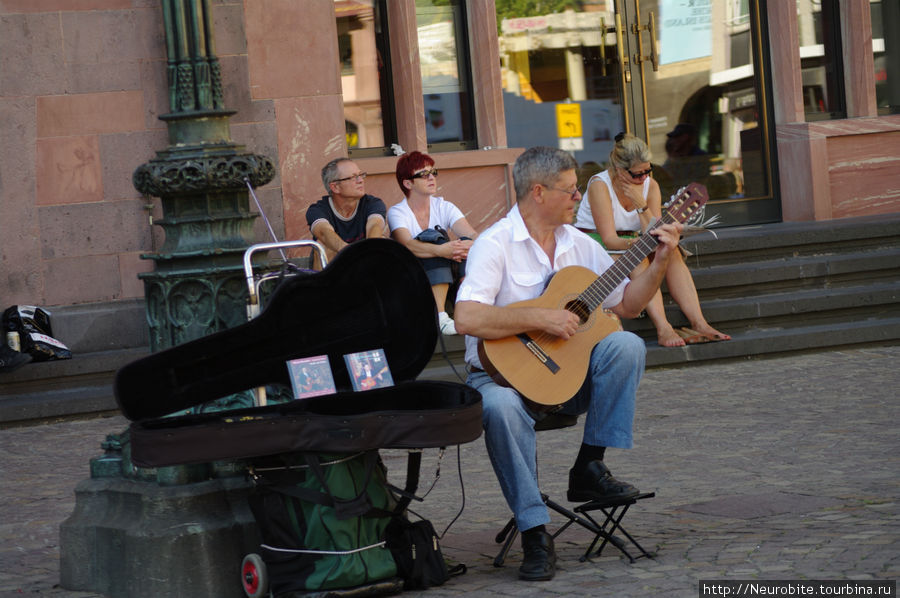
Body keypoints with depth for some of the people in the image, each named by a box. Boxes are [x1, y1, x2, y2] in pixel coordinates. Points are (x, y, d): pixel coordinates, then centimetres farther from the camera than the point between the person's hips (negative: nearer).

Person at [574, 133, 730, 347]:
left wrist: (641, 204, -22)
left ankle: (699, 323, -33)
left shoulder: (650, 185, 0)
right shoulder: (599, 185, -18)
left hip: (631, 245, 6)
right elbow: (609, 239, -24)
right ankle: (663, 329, -48)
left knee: (672, 253, -22)